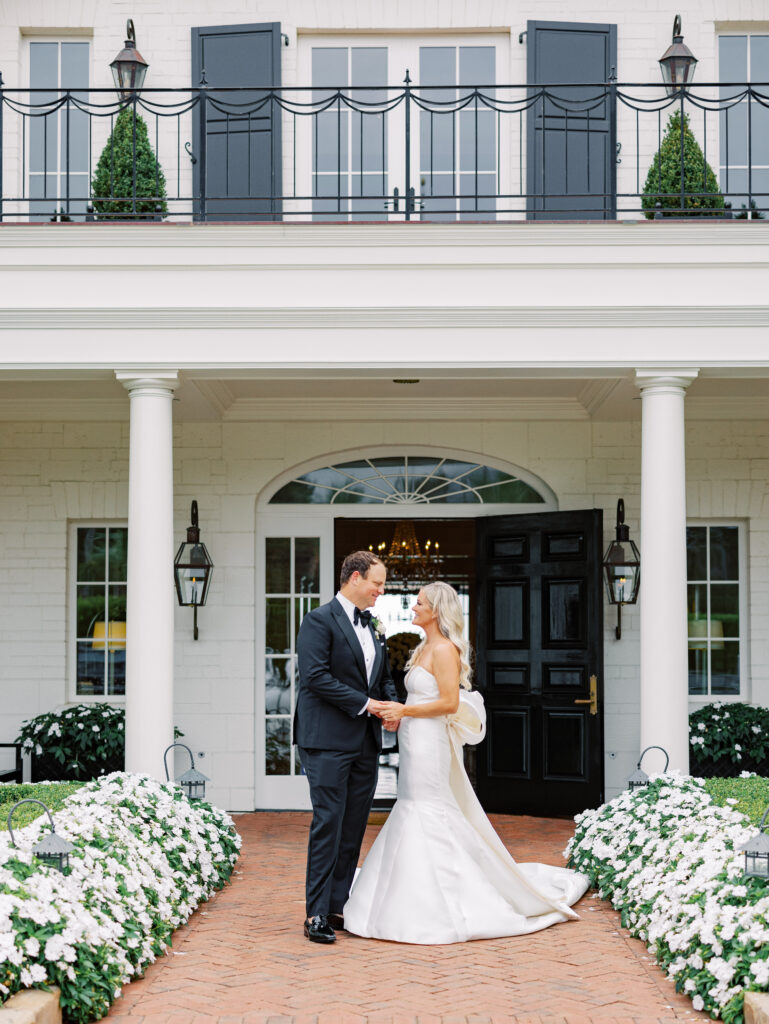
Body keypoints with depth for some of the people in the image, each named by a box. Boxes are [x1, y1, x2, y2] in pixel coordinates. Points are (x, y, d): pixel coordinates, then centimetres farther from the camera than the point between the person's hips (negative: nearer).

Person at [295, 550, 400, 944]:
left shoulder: (372, 626, 17)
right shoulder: (320, 621, -8)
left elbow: (384, 676, 23)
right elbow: (315, 676, -17)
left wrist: (392, 707, 1)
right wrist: (364, 703, -15)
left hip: (365, 744, 8)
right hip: (328, 741, -8)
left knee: (354, 828, 9)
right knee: (328, 825, -6)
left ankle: (338, 904, 17)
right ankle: (317, 913, -1)